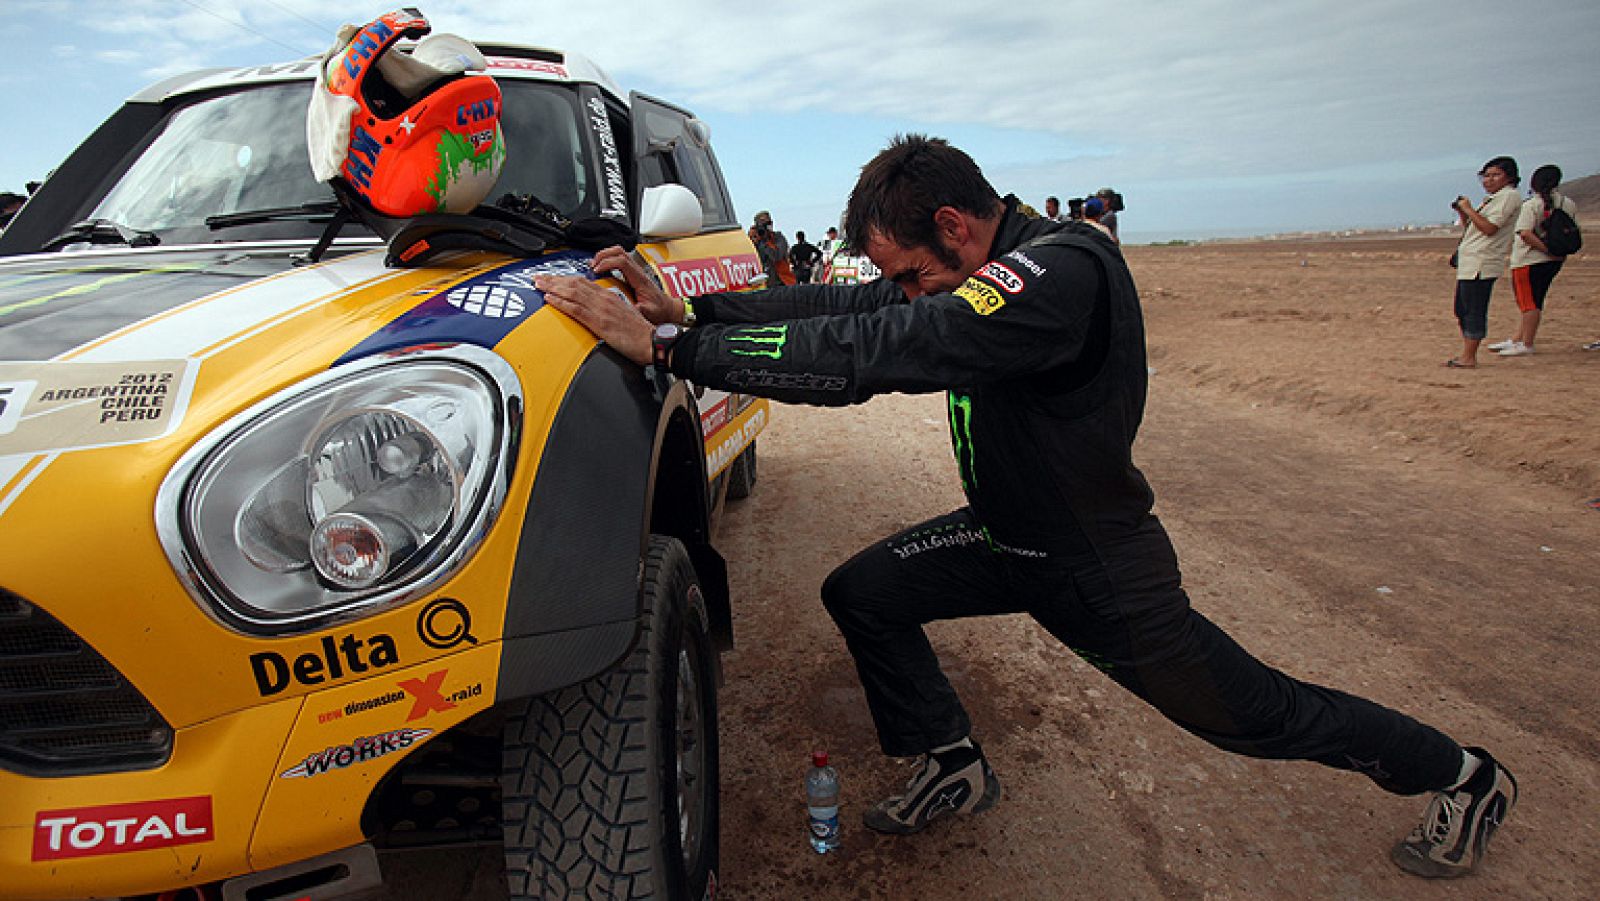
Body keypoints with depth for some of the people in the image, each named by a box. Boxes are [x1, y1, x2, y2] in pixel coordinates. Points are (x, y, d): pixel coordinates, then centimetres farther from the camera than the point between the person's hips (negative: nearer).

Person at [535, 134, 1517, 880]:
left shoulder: (1061, 270, -34)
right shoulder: (976, 274, -4)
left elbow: (880, 352, -44)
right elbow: (849, 313, -9)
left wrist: (670, 347, -43)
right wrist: (692, 311, -21)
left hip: (1103, 567, -8)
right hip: (1008, 535, 8)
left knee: (1256, 713, 9)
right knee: (862, 592, 2)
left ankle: (1463, 776, 36)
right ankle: (955, 766, 21)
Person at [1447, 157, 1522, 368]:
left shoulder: (1509, 196, -7)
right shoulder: (1491, 199, 23)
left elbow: (1489, 228, -18)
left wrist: (1468, 209, -10)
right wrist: (1462, 212, 11)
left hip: (1481, 262, -10)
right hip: (1468, 262, 10)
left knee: (1474, 311, -10)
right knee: (1462, 310, 12)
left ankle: (1469, 358, -9)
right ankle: (1466, 354, 18)